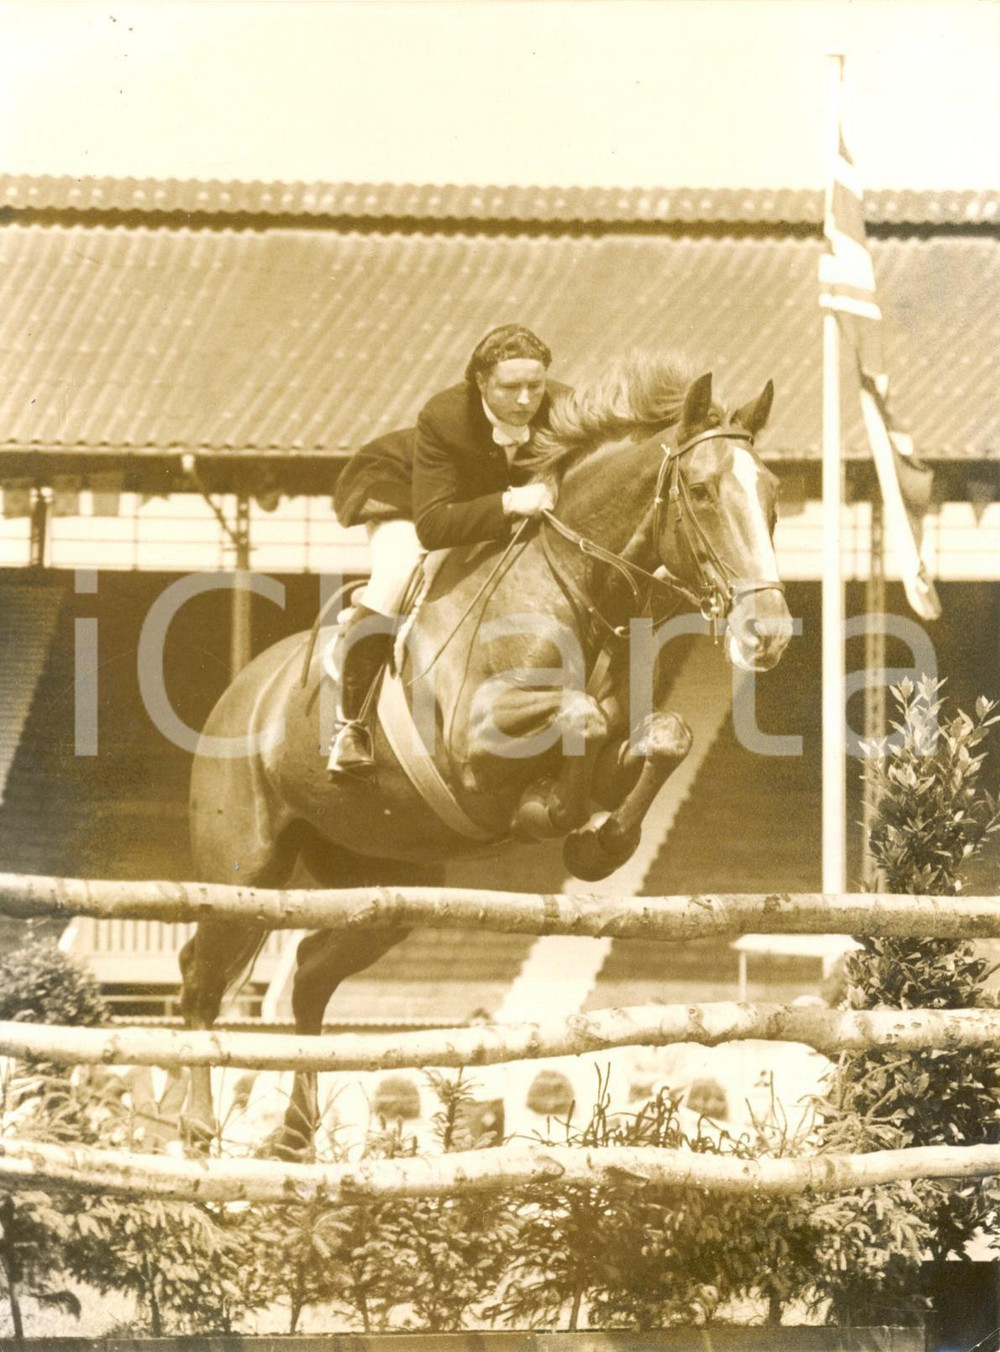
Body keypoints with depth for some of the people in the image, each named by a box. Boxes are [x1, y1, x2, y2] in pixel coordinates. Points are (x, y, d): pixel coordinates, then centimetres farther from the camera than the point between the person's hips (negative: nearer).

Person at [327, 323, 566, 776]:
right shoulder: (443, 417, -39)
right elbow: (431, 525, -44)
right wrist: (509, 504, -55)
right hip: (403, 491, -5)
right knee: (397, 569, -30)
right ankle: (349, 724, -18)